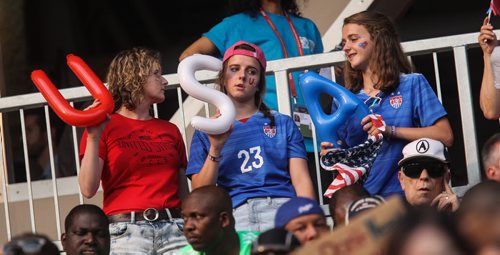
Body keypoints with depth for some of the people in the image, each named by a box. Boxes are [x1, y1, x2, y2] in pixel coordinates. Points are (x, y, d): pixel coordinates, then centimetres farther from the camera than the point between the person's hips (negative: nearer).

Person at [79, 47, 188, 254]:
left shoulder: (170, 130, 21)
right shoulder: (105, 127, 7)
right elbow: (88, 189, -4)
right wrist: (93, 137, -10)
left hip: (172, 228, 4)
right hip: (125, 229, -4)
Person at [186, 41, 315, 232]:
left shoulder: (283, 124, 22)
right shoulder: (206, 133, 21)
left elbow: (301, 180, 9)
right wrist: (215, 149, -1)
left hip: (282, 205, 0)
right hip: (237, 213, 0)